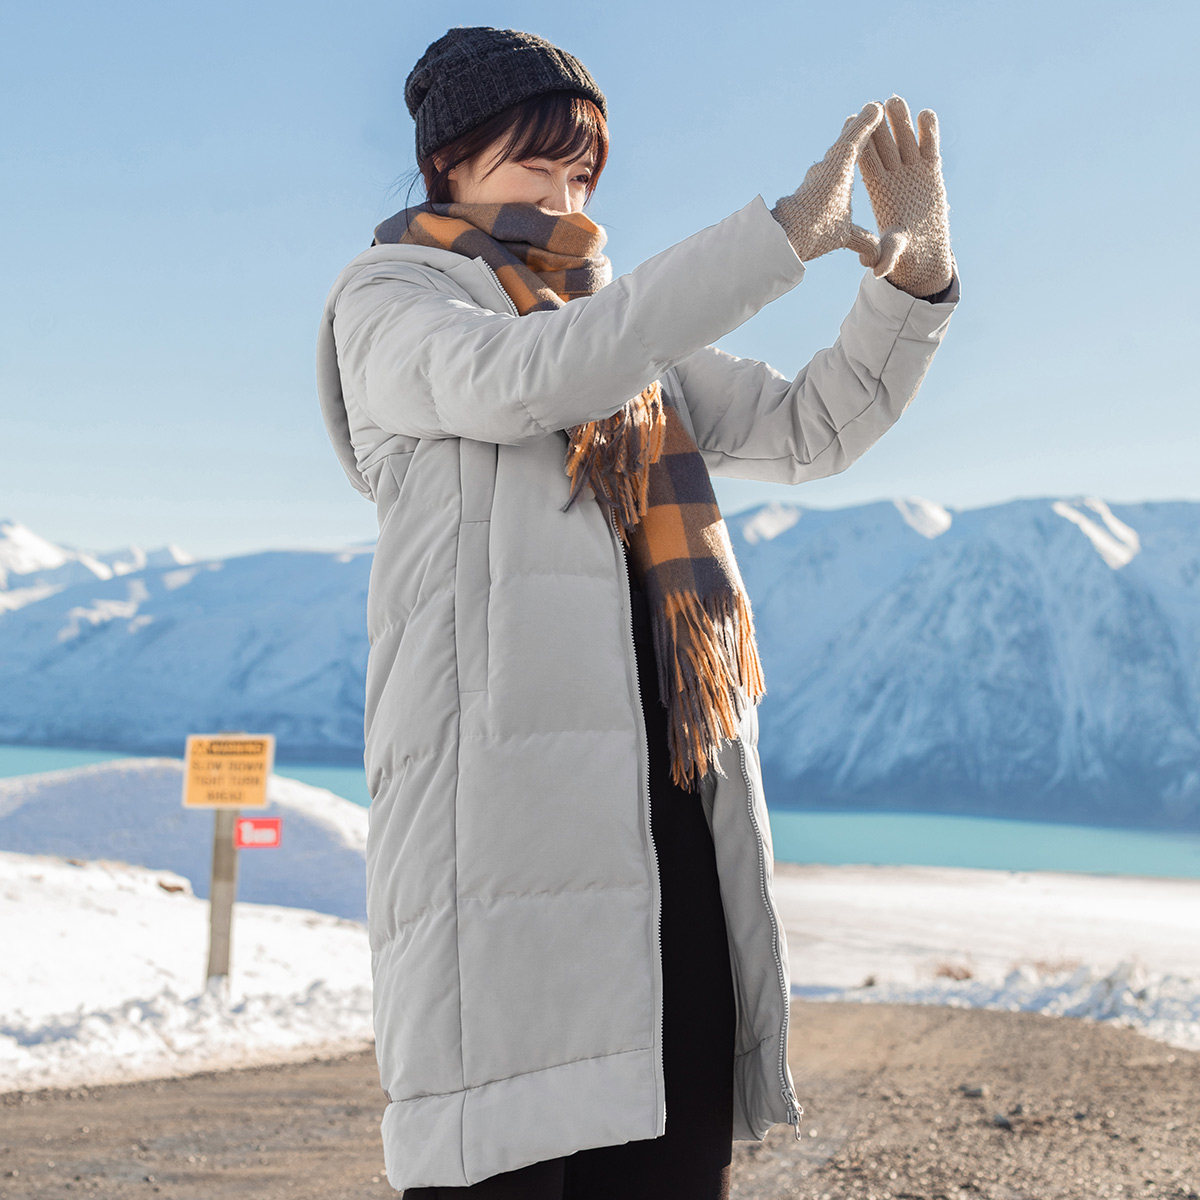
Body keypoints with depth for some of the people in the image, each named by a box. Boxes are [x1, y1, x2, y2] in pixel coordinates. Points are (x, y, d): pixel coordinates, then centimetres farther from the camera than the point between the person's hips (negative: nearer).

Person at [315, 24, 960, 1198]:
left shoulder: (631, 339, 27)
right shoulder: (386, 299, 8)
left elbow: (814, 428, 23)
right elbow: (520, 378, -14)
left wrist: (916, 271, 6)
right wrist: (784, 232, -15)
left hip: (669, 805, 6)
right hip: (500, 782, -6)